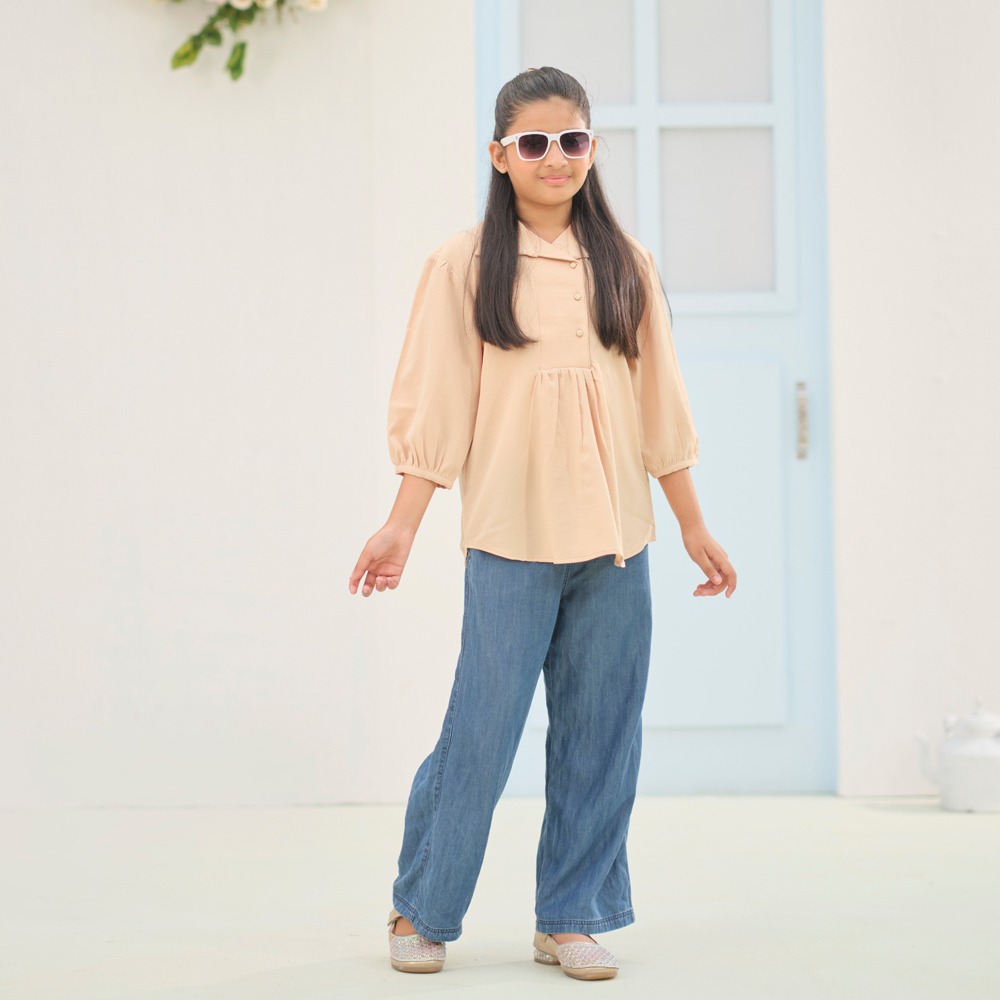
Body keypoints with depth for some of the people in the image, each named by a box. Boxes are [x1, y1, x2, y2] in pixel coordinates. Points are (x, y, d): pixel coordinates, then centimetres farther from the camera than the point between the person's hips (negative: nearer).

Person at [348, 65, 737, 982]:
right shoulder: (465, 266, 0)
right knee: (483, 726, -2)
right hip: (511, 535, -3)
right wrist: (402, 525, -5)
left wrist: (695, 526, 12)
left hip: (614, 536, 3)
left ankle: (571, 918, 19)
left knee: (600, 731, 6)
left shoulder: (624, 265, 9)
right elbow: (435, 407, 0)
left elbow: (659, 405, 11)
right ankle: (420, 911, 17)